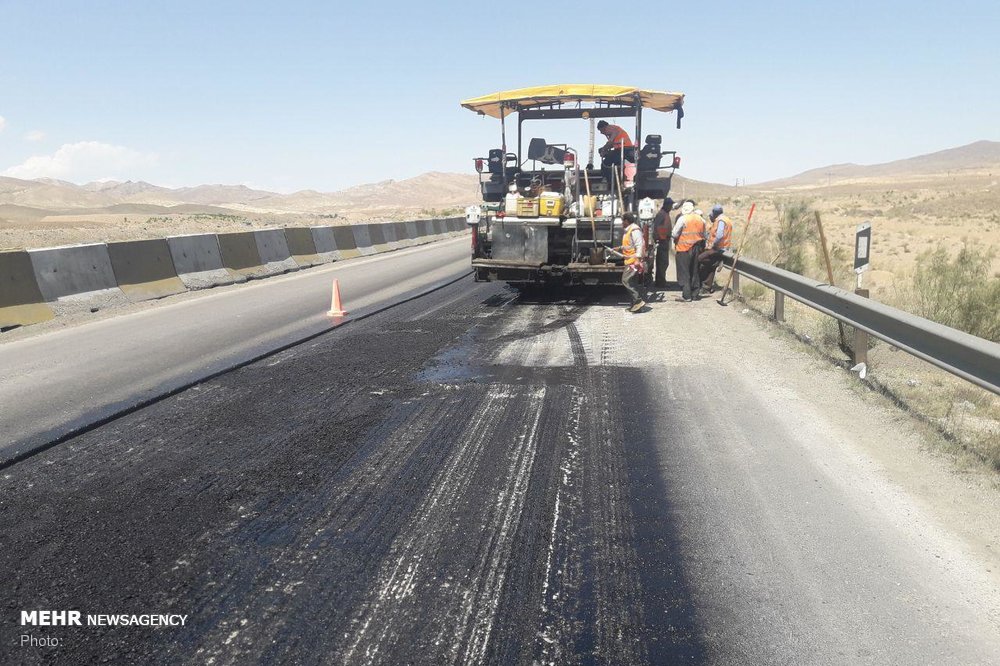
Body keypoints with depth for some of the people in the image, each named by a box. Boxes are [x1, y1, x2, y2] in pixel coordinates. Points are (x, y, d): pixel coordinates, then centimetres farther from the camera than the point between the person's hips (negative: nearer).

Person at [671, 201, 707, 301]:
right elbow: (703, 235, 15)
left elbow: (674, 234, -13)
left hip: (684, 249, -6)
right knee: (694, 271, 16)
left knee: (684, 273, -1)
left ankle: (686, 296, -3)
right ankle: (695, 293, 22)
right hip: (697, 248, 6)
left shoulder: (683, 219, -13)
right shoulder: (701, 219, 8)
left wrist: (675, 240, 6)